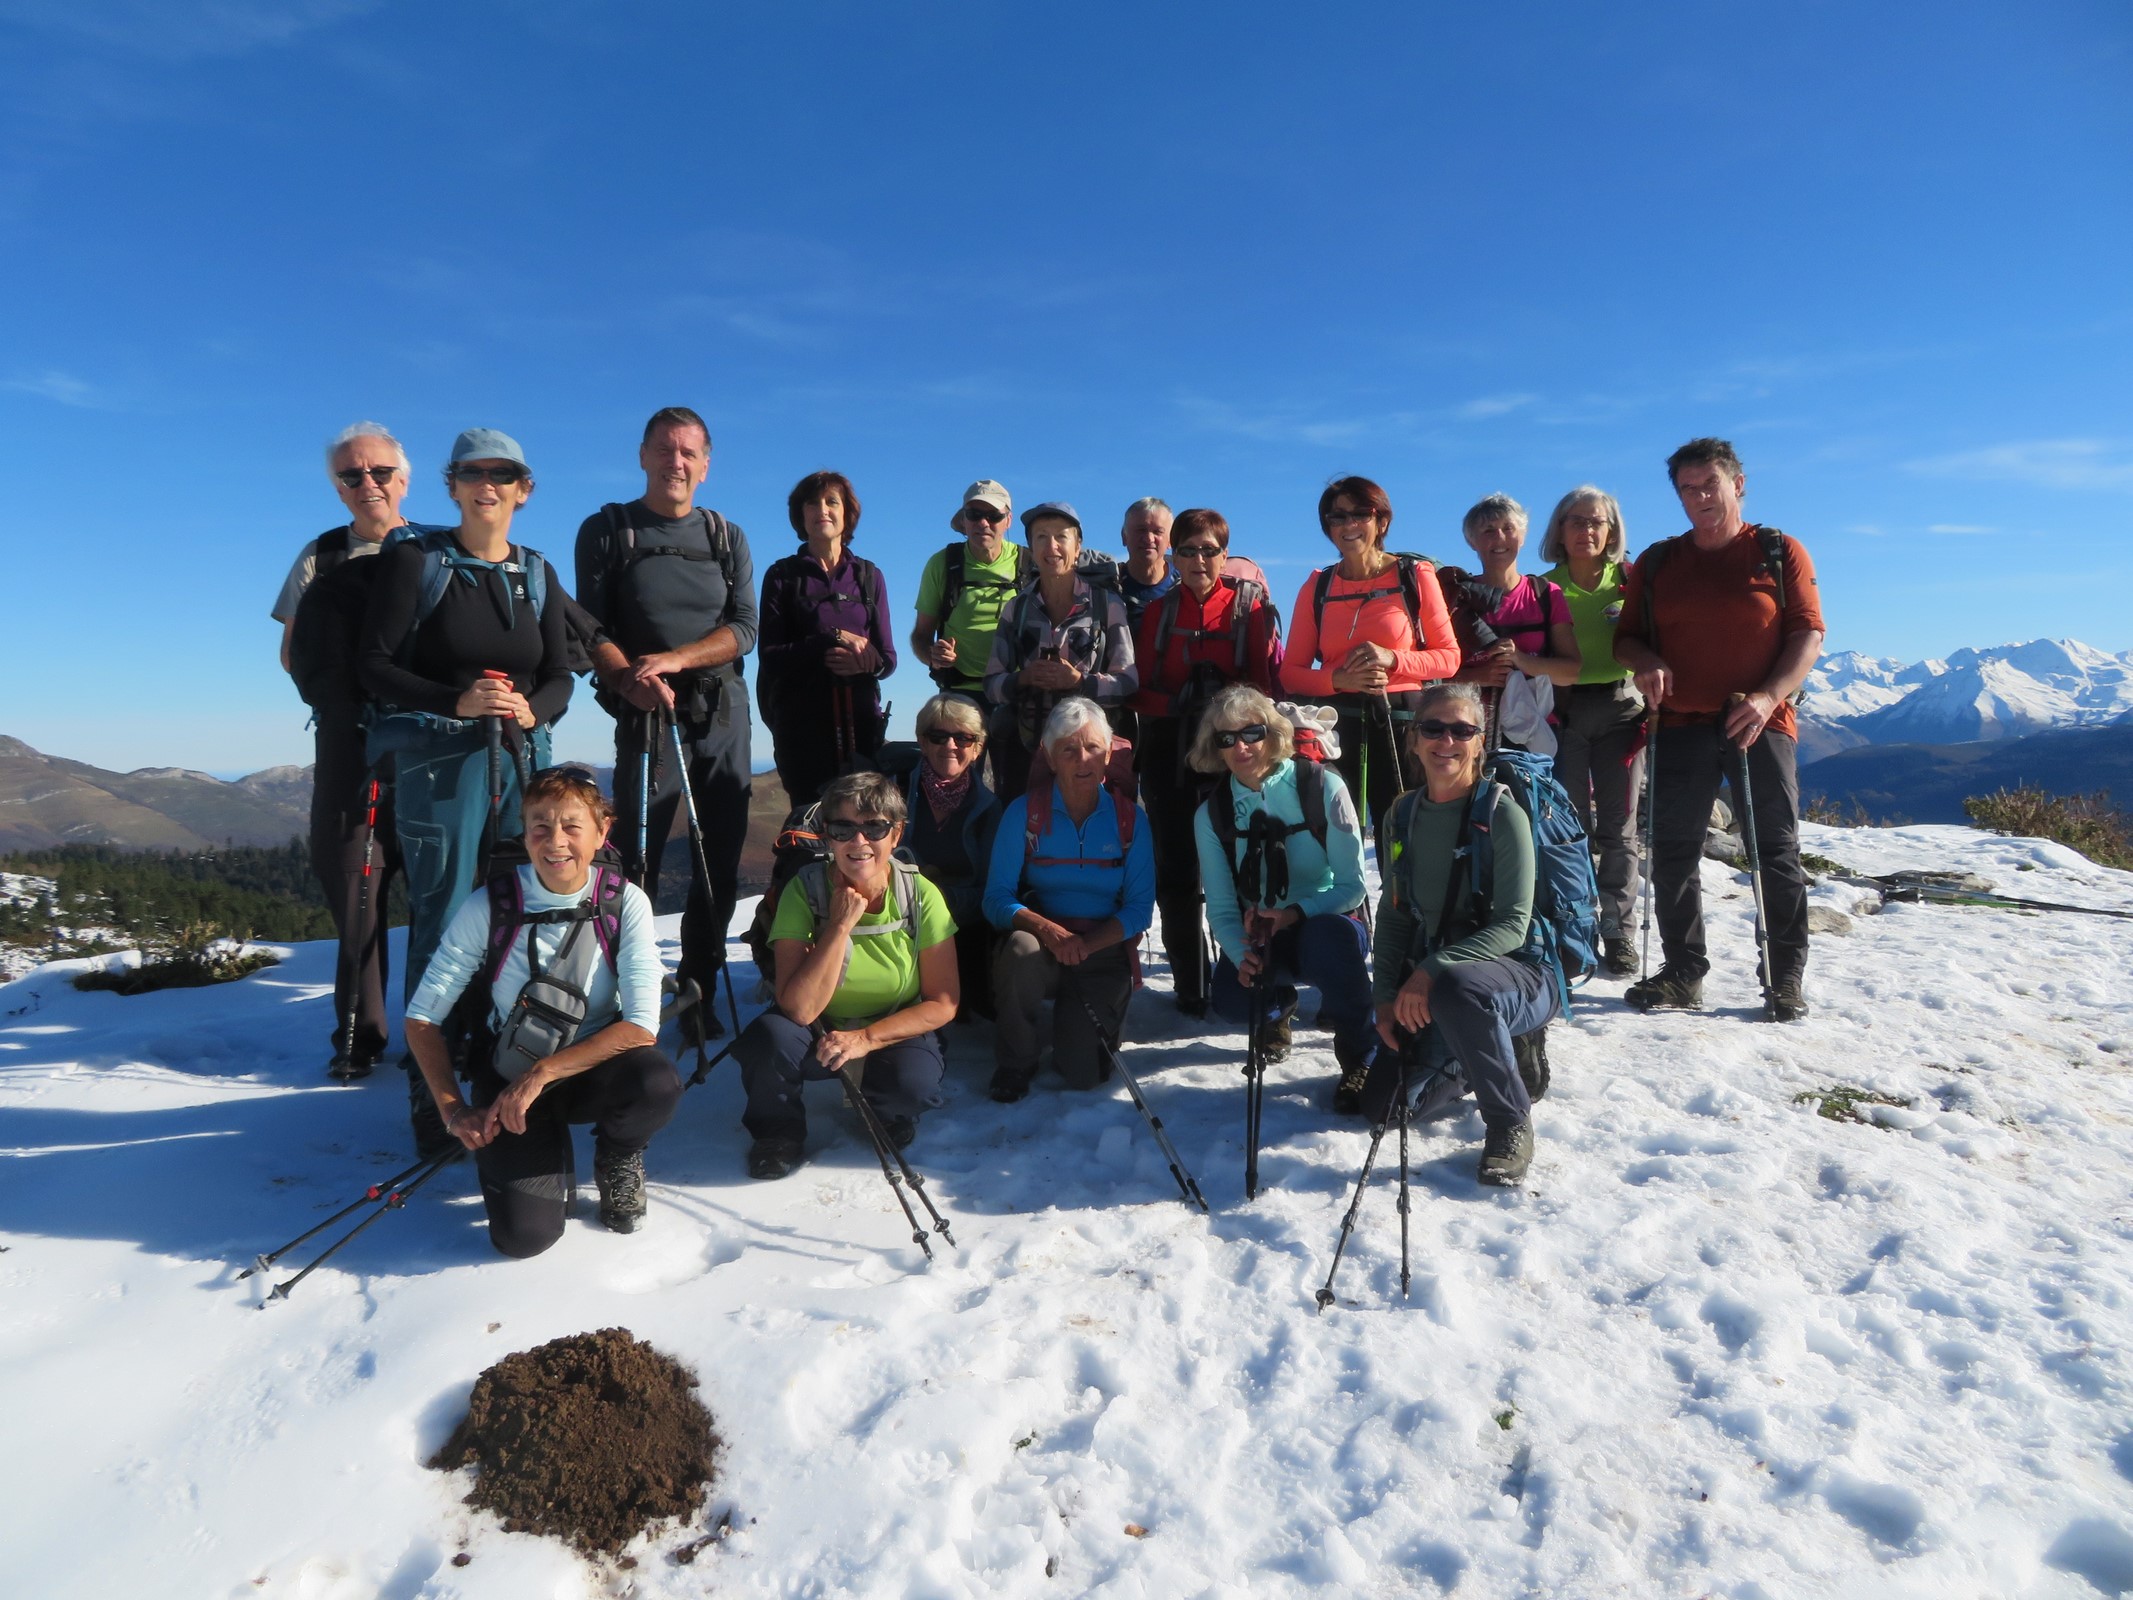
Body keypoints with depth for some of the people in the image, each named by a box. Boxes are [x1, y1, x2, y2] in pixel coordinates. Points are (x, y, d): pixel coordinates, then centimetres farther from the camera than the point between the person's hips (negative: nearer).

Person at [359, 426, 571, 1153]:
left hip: (523, 758, 4)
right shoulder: (415, 561, 1)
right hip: (438, 757, -4)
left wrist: (531, 709, -13)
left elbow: (559, 676, 9)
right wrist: (457, 702, -18)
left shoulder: (536, 573, 13)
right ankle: (431, 1089, 4)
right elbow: (373, 664, -4)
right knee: (443, 919, -5)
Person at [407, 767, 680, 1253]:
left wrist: (542, 1073, -26)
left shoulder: (625, 903, -14)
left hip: (591, 1071, 1)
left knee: (658, 1082, -34)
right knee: (525, 1235, -20)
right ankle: (550, 1156, 16)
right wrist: (454, 1110, -16)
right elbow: (422, 1018, -8)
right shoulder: (488, 907, -14)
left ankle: (617, 1158, 3)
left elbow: (641, 1027, -21)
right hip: (507, 1081, 0)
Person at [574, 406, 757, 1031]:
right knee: (636, 859, -5)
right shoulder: (606, 530, 5)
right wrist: (631, 678, -21)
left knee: (721, 860, 5)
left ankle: (699, 994, 15)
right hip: (647, 714, -3)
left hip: (724, 713, 3)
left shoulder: (727, 537, 12)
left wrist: (674, 659, -15)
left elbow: (745, 628, 1)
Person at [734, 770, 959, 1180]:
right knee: (769, 1036, -31)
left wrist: (866, 1038, -22)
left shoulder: (921, 895, -16)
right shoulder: (806, 890, -18)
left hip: (894, 1034, 0)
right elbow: (799, 1009, -26)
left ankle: (886, 1117, 8)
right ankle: (779, 1133, 0)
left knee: (912, 1083, -31)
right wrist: (841, 924, -30)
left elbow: (943, 1004, -11)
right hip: (819, 1034, 0)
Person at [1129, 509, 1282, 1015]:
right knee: (1175, 869, 3)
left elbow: (1268, 681, -2)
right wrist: (1184, 703, -12)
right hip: (1168, 750, 3)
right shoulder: (1158, 611, 11)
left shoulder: (1251, 607, 4)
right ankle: (1189, 986, 12)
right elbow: (1142, 688, 5)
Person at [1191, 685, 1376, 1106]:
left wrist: (1296, 913, -30)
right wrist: (1241, 956, -28)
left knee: (1331, 936, -40)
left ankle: (1360, 1060, -13)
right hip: (1257, 935, 3)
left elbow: (1352, 885, -12)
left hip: (1326, 926, -2)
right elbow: (1221, 907, -7)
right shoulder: (1211, 814, -4)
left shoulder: (1323, 787, -13)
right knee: (1231, 999, -29)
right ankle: (1277, 1007, 13)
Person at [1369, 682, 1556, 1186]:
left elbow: (1512, 924, -20)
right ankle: (1480, 1056, 27)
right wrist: (1387, 995, -4)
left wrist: (1433, 969, -30)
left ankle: (1511, 1122, -15)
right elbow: (1394, 913, 7)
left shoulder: (1502, 814, -15)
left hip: (1519, 975, -6)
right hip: (1427, 988, 6)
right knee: (1382, 1102, -2)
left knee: (1456, 987, -40)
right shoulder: (1404, 815, 2)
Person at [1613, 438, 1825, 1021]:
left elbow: (1808, 635, 0)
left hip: (1760, 726, -2)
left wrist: (1768, 696, -16)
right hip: (1681, 726, 3)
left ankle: (1787, 979, 10)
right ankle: (1683, 974, 13)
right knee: (1673, 854, 3)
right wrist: (1645, 661, -9)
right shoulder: (1656, 562, 13)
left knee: (1776, 854, 0)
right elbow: (1625, 638, 15)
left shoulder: (1781, 552, 6)